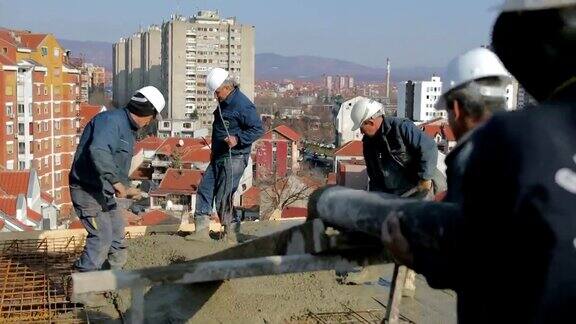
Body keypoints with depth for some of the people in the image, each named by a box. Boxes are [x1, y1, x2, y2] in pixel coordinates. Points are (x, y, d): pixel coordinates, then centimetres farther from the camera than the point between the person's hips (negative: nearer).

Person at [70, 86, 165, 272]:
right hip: (87, 190, -11)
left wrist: (126, 189, 24)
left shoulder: (129, 130, 15)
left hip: (105, 192, 11)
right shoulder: (111, 120, -19)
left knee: (117, 232, 17)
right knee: (102, 236, -14)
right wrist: (117, 181, -39)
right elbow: (98, 151, -37)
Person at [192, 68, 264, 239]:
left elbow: (258, 129, -18)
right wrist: (214, 150, 24)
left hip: (235, 158, -10)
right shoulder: (224, 103, 12)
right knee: (204, 189, 7)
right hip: (219, 157, 10)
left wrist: (238, 139, -28)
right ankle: (201, 228, 12)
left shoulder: (242, 105, -17)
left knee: (224, 198, -6)